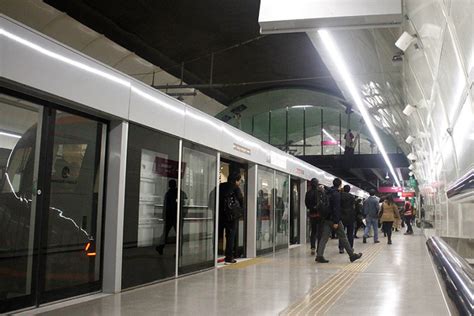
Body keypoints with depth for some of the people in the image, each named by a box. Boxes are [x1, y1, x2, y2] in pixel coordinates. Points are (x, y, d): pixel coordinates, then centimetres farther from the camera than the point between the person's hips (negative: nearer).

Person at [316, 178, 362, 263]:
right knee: (343, 237, 1)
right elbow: (336, 208, -18)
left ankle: (319, 256, -2)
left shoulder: (328, 192, 12)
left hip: (326, 219, 7)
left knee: (324, 238, 4)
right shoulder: (337, 194, -13)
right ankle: (352, 255, 10)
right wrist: (336, 222, -20)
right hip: (334, 219, -7)